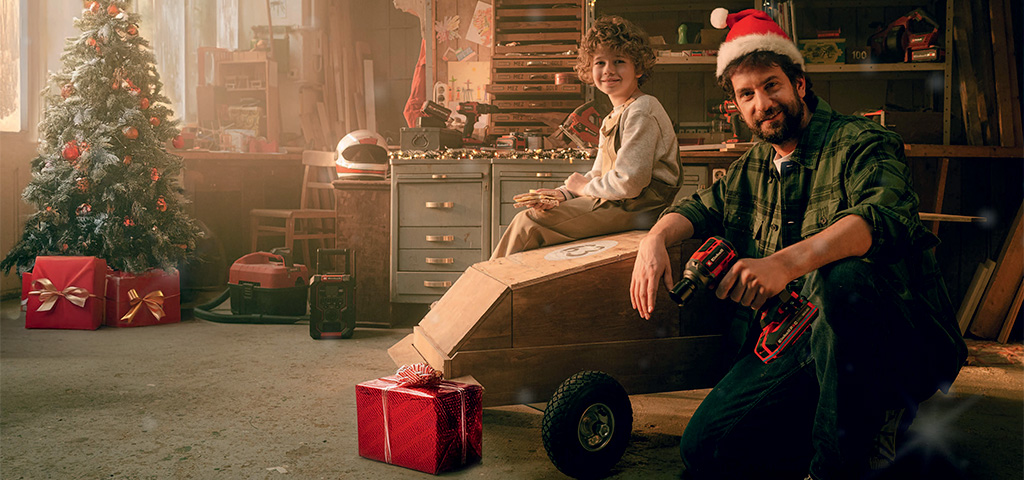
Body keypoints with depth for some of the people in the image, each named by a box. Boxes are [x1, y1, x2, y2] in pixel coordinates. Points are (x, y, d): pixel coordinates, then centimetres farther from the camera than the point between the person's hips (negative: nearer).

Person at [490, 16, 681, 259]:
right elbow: (598, 175, 16)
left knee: (527, 224, -10)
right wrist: (563, 194, -3)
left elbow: (629, 183, -23)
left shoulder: (641, 111, -16)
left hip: (633, 210, -10)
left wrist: (584, 187, -6)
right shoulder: (612, 118, 18)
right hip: (612, 202, 10)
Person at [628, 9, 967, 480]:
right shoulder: (752, 168, 17)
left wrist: (786, 262, -41)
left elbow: (887, 215, -26)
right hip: (790, 349, 6)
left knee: (843, 278, -39)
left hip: (896, 342, -6)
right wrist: (656, 238, 2)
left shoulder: (861, 142, -6)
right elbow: (700, 207, 28)